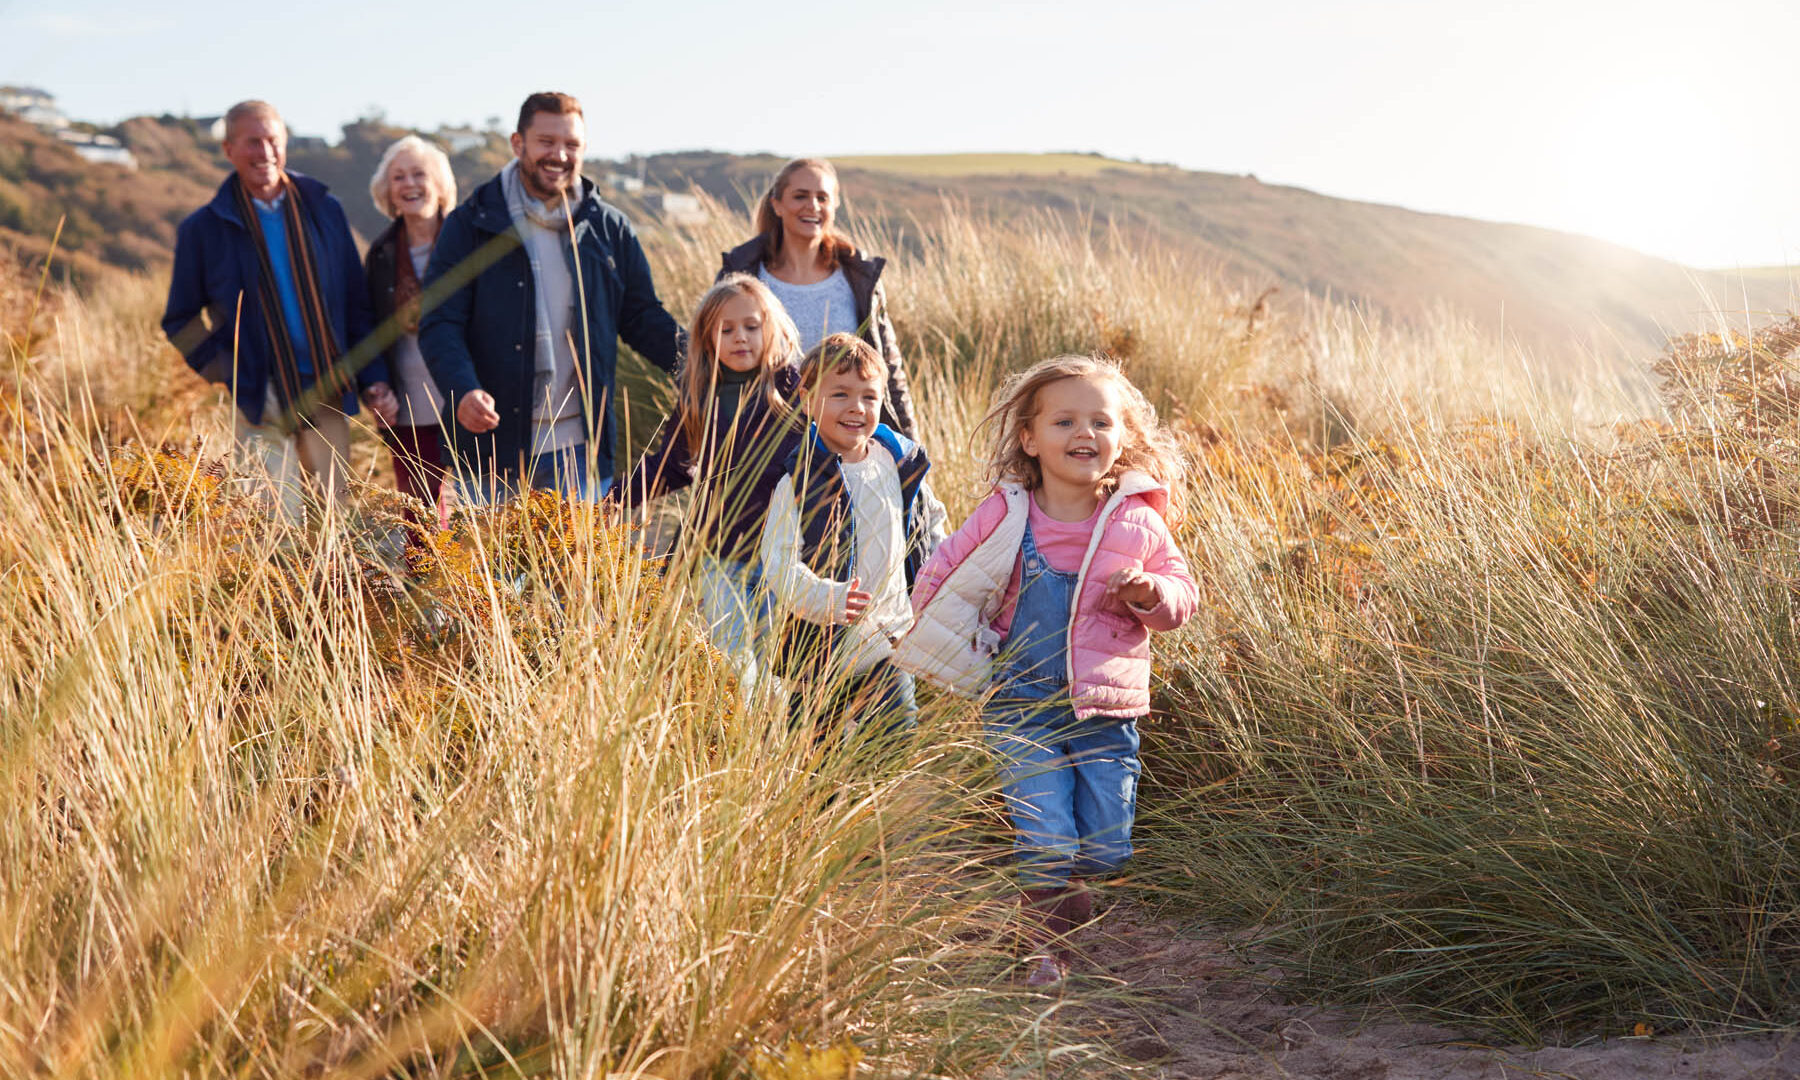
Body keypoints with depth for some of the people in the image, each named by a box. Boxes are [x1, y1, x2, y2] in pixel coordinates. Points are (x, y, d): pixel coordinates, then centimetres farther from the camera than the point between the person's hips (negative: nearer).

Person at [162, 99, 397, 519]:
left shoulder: (323, 210, 9)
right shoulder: (203, 229, 1)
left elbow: (356, 303, 13)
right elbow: (180, 322, 7)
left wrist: (374, 378, 5)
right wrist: (227, 374, -7)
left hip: (328, 397, 3)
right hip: (262, 403, -3)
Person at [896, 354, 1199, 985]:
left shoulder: (1138, 524, -2)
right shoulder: (1005, 516, -6)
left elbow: (1183, 597, 7)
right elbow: (938, 580, 4)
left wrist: (1153, 593, -15)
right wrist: (972, 661, 2)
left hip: (1106, 708, 2)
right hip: (1024, 706, -2)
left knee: (1107, 850, 6)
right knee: (1046, 843, -8)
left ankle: (1057, 887, 40)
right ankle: (1051, 945, 18)